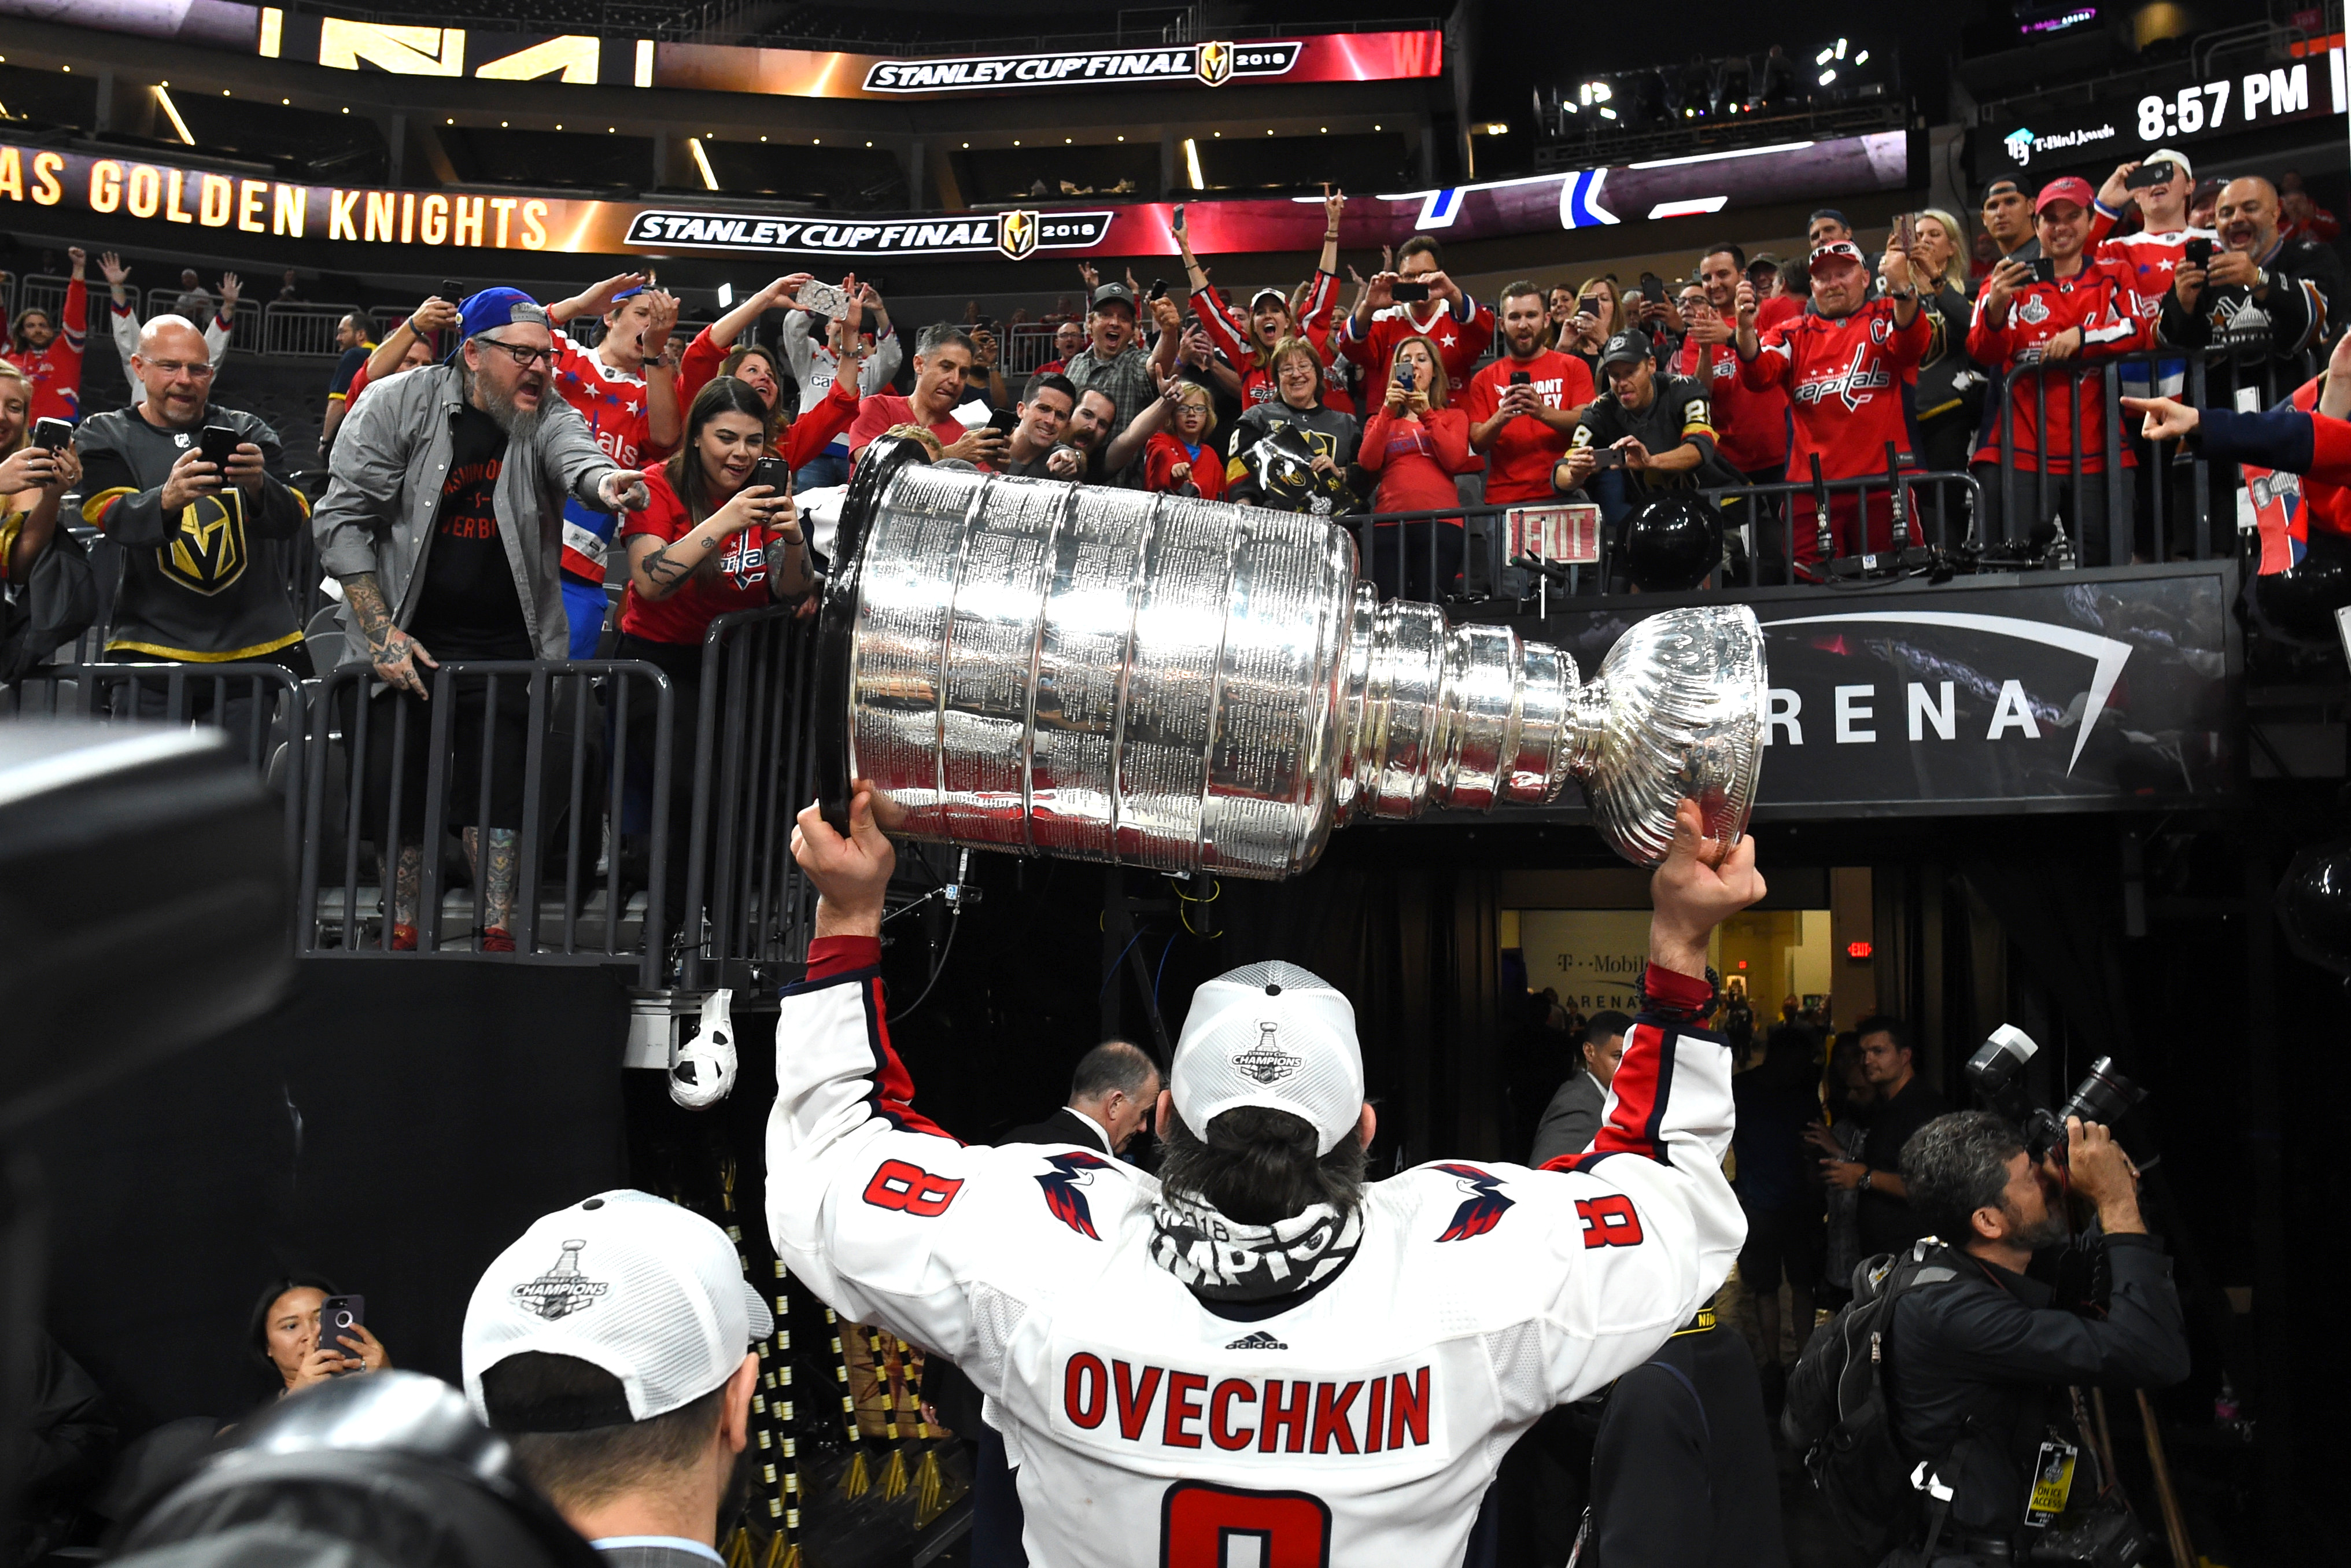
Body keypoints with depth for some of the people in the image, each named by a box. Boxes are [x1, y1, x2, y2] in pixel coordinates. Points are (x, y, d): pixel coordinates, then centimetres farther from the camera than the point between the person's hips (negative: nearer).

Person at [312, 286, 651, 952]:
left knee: (500, 788, -7)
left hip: (507, 644, 1)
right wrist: (382, 633, -10)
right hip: (404, 638, 0)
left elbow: (573, 454, -24)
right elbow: (342, 519, -4)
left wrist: (604, 482, -51)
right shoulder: (398, 405, -4)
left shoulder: (548, 416, 0)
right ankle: (403, 936, 19)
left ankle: (495, 936, 4)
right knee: (392, 786, 3)